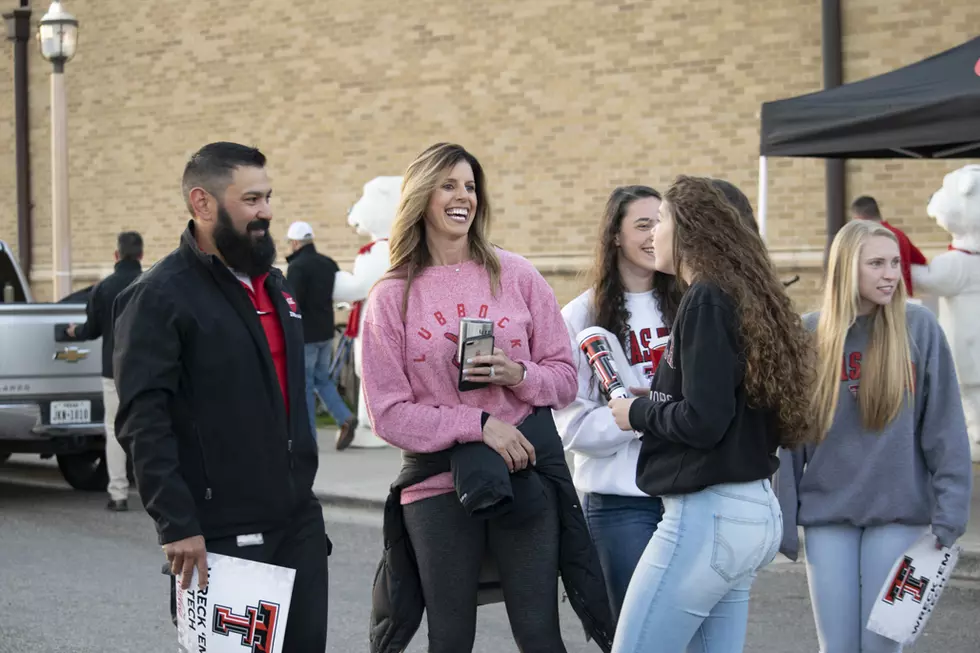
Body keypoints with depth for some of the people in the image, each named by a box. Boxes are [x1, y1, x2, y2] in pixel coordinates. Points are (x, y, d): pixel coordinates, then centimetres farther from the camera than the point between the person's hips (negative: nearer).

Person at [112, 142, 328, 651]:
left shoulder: (273, 284, 15)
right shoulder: (161, 297, -10)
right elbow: (142, 421, -17)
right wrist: (177, 524, -22)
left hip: (299, 520, 7)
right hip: (222, 532, -7)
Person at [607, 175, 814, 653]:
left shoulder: (706, 302, -12)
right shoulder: (740, 297, 14)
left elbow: (702, 420, -19)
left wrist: (638, 412, -3)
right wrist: (653, 406, 12)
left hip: (707, 516, -9)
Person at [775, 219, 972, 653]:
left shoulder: (919, 328, -3)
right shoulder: (809, 334, 1)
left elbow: (944, 427, -3)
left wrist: (950, 509, -10)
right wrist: (783, 519, 1)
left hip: (899, 511, -1)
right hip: (827, 513, 1)